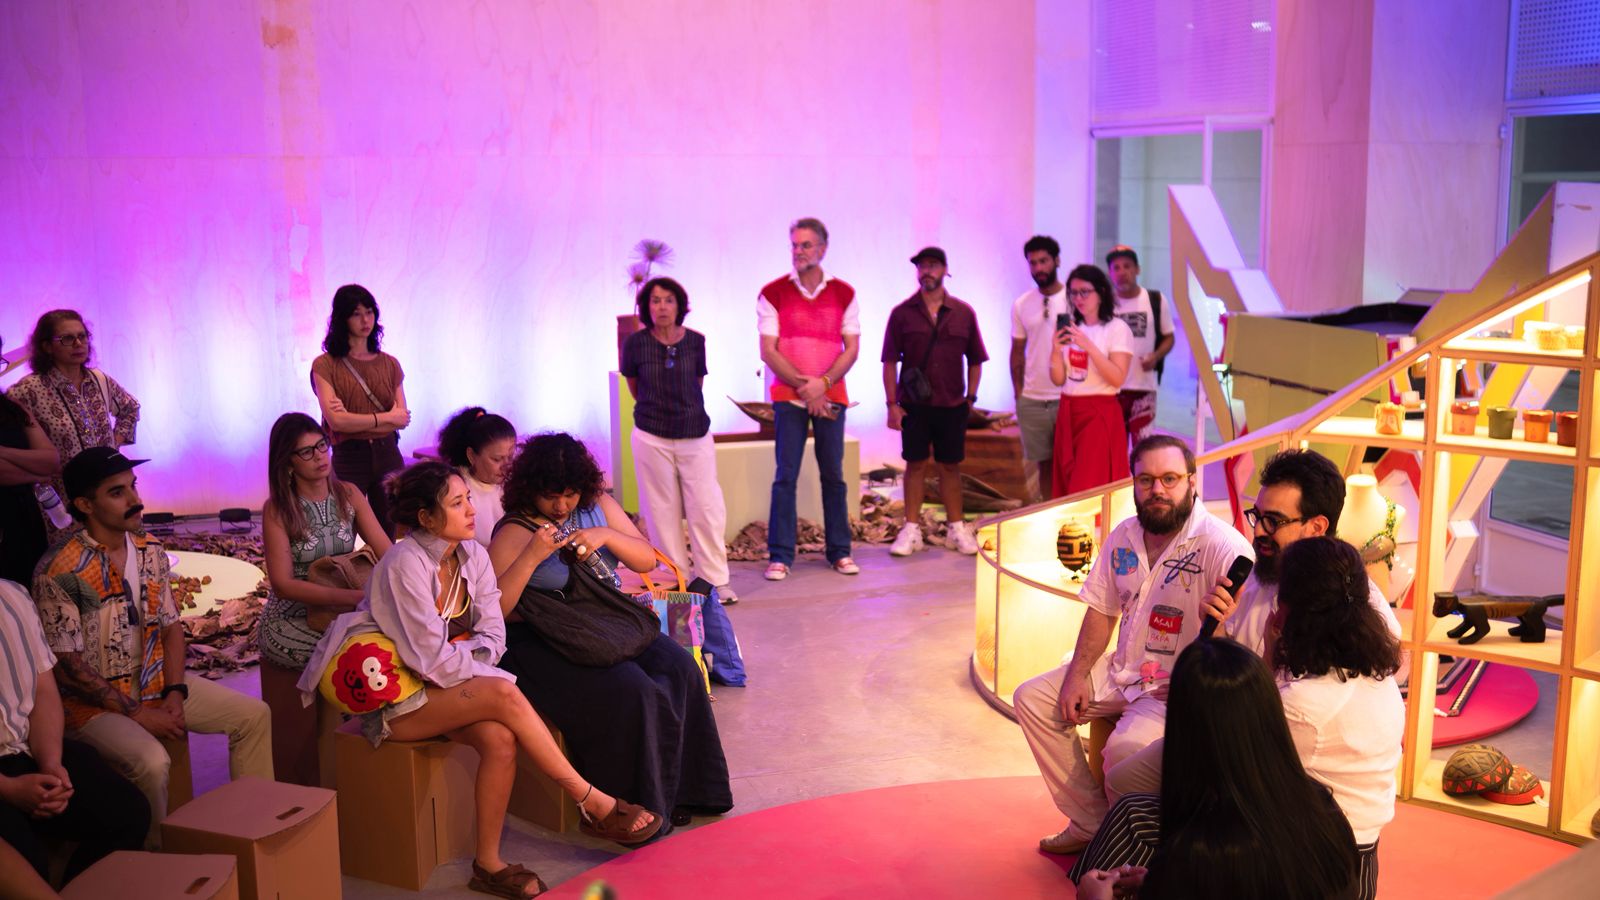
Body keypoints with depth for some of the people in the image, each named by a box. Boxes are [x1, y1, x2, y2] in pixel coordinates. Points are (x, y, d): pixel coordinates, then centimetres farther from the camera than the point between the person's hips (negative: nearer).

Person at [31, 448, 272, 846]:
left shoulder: (151, 551, 3)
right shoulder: (59, 571, -19)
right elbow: (67, 667, -18)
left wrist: (176, 692, -7)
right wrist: (137, 713, -18)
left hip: (154, 681, 7)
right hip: (93, 700, -7)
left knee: (254, 715, 0)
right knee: (151, 761, -32)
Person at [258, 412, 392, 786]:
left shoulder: (348, 496, 3)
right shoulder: (277, 510, -8)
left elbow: (388, 554, -4)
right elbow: (283, 583, -17)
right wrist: (354, 597, -28)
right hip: (292, 624, -4)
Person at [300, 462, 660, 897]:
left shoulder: (472, 555, 1)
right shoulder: (404, 564, -19)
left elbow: (493, 634, 1)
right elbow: (431, 658, -20)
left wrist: (460, 659, -17)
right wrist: (484, 674, -11)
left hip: (448, 686, 6)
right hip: (398, 699, -6)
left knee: (500, 738, -27)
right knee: (504, 695, -29)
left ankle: (488, 863, -13)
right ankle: (596, 804, -20)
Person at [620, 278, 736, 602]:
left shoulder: (695, 341, -5)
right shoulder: (635, 343, -6)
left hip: (695, 435, 1)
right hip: (652, 438, 0)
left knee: (707, 508, -1)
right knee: (663, 511, 6)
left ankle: (717, 581, 8)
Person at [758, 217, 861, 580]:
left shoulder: (844, 294, 5)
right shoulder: (772, 294, 0)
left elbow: (852, 348, 2)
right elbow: (768, 351, -4)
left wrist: (823, 383, -12)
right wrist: (803, 386, -11)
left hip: (831, 396, 2)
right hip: (787, 396, -2)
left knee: (833, 474, 6)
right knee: (785, 475, -2)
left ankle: (839, 552, 15)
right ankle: (780, 556, 3)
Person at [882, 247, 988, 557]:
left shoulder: (963, 313, 4)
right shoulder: (902, 313, 1)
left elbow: (975, 360, 11)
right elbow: (890, 361, 1)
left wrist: (970, 397, 3)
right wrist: (892, 403, -5)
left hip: (952, 405, 1)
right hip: (913, 404, -1)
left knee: (950, 465, 8)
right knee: (915, 464, 3)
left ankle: (957, 528, 16)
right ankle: (911, 529, 10)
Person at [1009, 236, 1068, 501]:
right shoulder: (1021, 305, 7)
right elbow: (1017, 351, 11)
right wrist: (1017, 393, 5)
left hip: (1068, 397, -3)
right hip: (1032, 400, 3)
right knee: (1044, 464, 10)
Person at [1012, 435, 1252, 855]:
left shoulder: (1224, 548, -20)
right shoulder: (1123, 537, 4)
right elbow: (1102, 611, 12)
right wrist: (1077, 675, 2)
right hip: (1123, 671, 8)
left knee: (1125, 749, -32)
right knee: (1032, 698, 2)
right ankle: (1089, 823, 10)